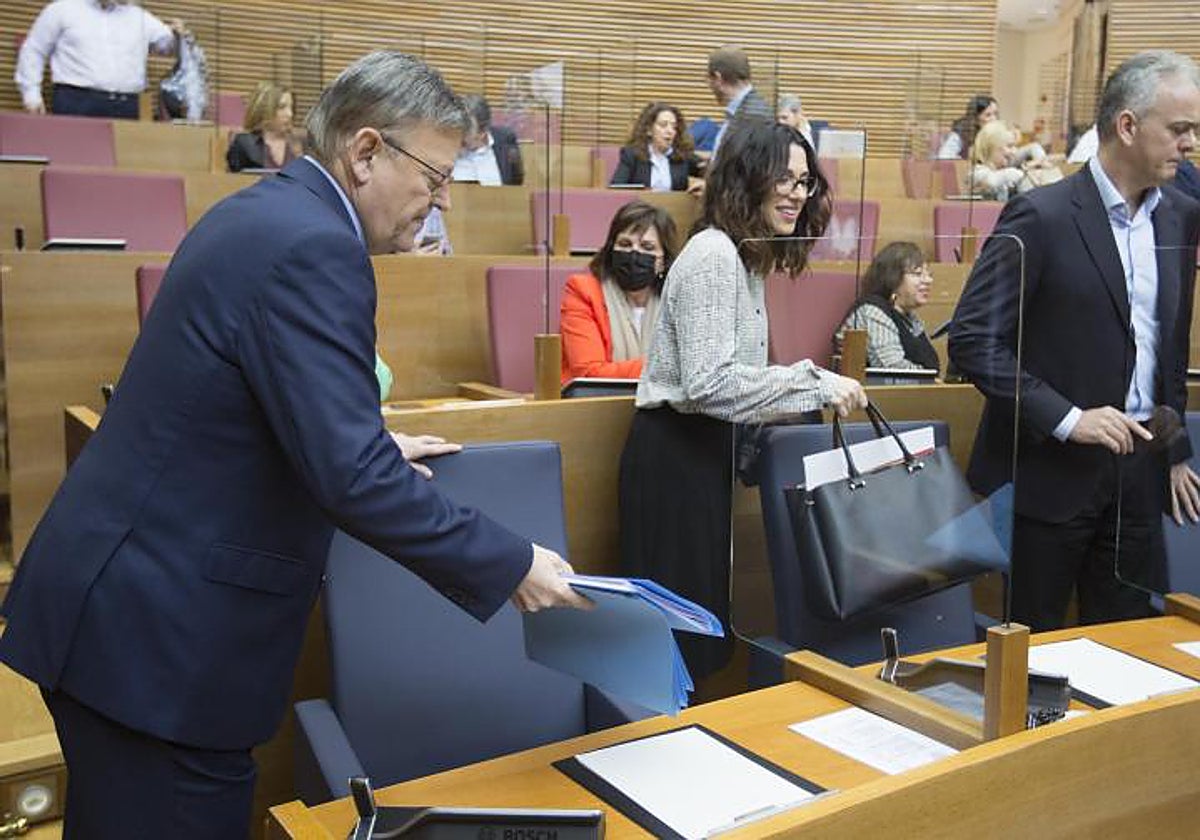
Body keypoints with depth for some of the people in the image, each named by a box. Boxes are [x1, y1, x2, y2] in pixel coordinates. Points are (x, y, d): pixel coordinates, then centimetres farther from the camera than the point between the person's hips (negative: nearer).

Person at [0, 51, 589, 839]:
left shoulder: (264, 211, 10)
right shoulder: (312, 247, -21)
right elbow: (350, 476, -28)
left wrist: (371, 444, 23)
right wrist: (512, 567, -19)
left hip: (132, 595, 10)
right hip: (159, 628, -10)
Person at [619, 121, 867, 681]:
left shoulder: (746, 257, 15)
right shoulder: (713, 255, -16)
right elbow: (709, 383, -25)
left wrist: (817, 390, 8)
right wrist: (815, 385, -21)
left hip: (705, 450, 10)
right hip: (675, 451, -10)